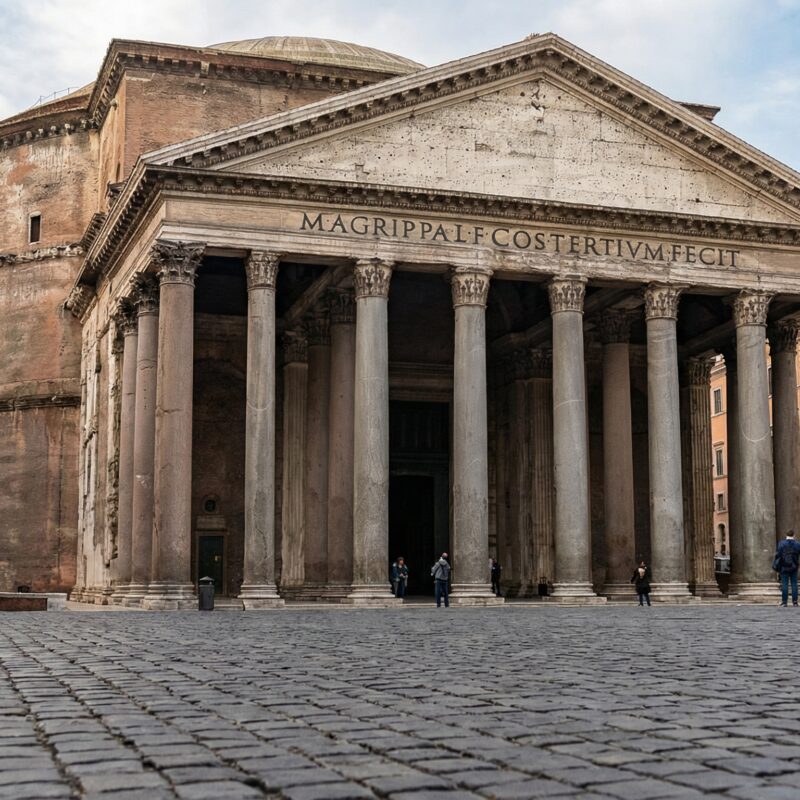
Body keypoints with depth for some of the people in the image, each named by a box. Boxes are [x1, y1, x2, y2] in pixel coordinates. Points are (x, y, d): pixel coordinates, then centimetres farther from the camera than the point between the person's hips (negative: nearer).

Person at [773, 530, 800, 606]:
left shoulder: (781, 544, -6)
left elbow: (777, 555, -7)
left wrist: (776, 565, 0)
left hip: (784, 568, -1)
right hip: (794, 568, 1)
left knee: (784, 584, 0)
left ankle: (784, 602, -1)